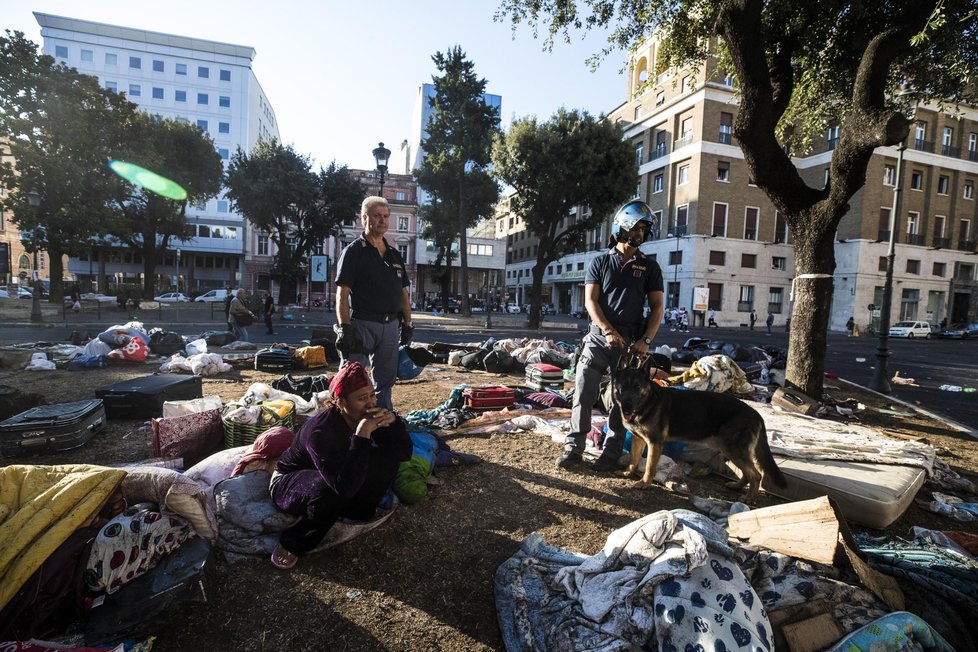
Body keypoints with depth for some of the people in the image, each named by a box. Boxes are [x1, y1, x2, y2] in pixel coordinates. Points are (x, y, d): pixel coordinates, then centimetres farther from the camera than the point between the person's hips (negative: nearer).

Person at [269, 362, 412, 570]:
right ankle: (292, 543, -12)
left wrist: (393, 420, -33)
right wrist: (362, 435, -47)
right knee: (330, 493, -40)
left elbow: (405, 453, -15)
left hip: (339, 475, 5)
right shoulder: (320, 430, -36)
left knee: (389, 457, -17)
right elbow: (345, 486, -43)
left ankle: (358, 511, 1)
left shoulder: (370, 415, -18)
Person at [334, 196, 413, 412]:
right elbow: (342, 294, -10)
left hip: (391, 326, 6)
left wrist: (407, 324, 11)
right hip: (362, 323, -5)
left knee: (385, 381, 14)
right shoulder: (353, 251, -3)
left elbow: (403, 293, 18)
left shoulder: (395, 254, 16)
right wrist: (345, 329, -17)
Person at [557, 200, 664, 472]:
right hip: (598, 339, 0)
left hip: (631, 343, 1)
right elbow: (590, 300, -2)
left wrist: (645, 340, -10)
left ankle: (611, 453, 16)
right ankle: (574, 449, 4)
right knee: (583, 394, -4)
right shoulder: (600, 262, 6)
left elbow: (656, 307, 4)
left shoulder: (650, 267, 8)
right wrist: (608, 330, -16)